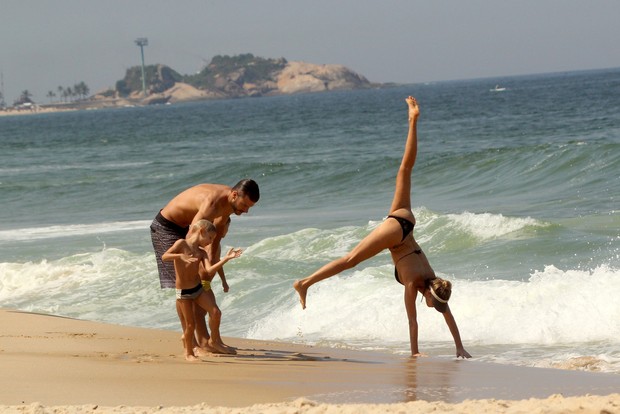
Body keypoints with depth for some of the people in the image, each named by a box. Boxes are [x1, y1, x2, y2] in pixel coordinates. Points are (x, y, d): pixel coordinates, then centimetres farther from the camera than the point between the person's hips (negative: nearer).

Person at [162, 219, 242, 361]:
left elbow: (209, 269, -11)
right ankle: (189, 353, 17)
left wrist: (226, 258, -17)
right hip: (183, 292, -5)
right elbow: (164, 257, -20)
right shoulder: (182, 244, -10)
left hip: (198, 289, 5)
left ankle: (215, 340, 15)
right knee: (190, 324, -3)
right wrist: (180, 256, -36)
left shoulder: (202, 253, 5)